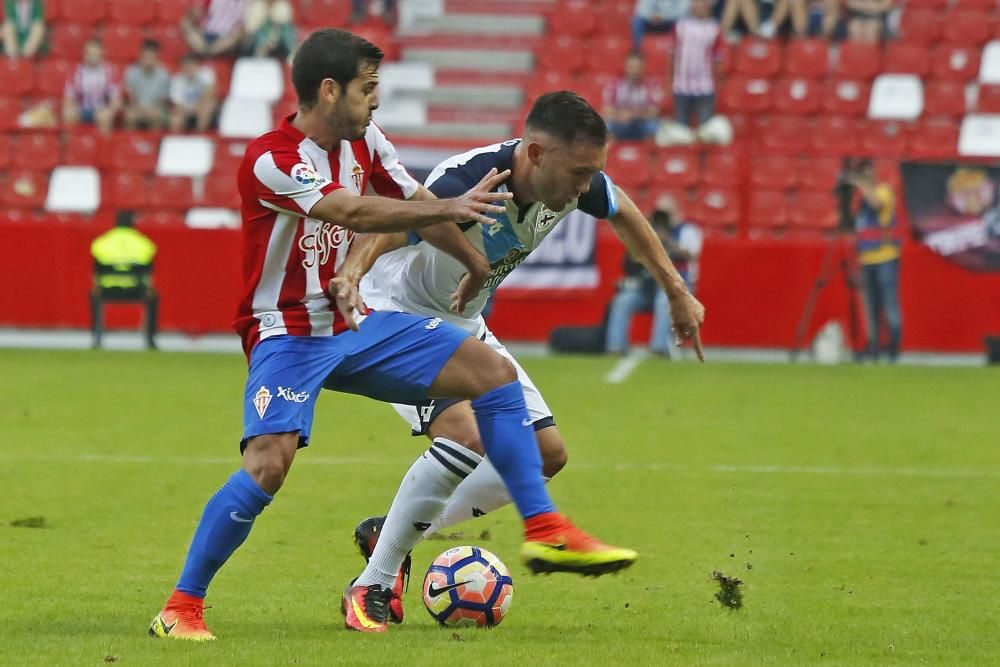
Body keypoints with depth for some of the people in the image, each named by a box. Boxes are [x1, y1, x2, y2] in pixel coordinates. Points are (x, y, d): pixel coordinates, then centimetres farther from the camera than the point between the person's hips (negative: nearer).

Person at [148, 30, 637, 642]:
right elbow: (355, 213, -33)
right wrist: (450, 208, -37)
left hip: (355, 323, 8)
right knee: (268, 465, -27)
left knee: (494, 372, -2)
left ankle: (545, 531, 1)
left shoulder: (364, 141, 2)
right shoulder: (270, 161, -21)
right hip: (287, 334, -8)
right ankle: (182, 607, -13)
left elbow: (413, 202, 15)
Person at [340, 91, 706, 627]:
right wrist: (349, 277, -71)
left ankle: (390, 534, 14)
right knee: (466, 436, -29)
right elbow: (384, 232, -50)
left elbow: (624, 214, 10)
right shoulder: (468, 182, -36)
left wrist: (678, 294, 17)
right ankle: (372, 586, -17)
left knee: (545, 453, 4)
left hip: (463, 324, 8)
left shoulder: (574, 181, -14)